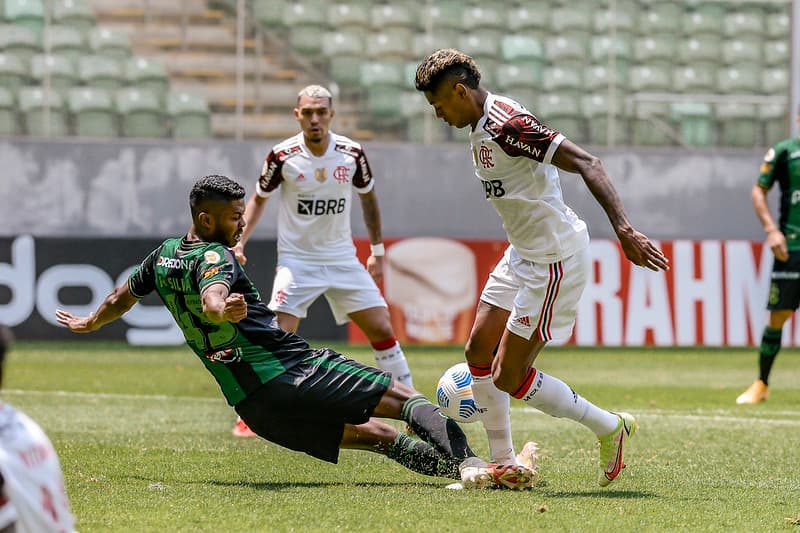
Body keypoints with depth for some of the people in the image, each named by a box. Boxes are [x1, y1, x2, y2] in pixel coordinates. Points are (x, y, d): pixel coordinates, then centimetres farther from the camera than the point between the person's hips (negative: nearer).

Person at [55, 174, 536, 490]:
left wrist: (89, 323, 54)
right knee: (407, 399, -9)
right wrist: (224, 307, -56)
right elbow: (211, 298, -33)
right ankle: (468, 461, -25)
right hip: (295, 371, -8)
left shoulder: (163, 256, 17)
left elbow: (125, 295, 35)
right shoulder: (214, 256, -10)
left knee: (378, 436, 10)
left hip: (253, 404, 8)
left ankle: (453, 467, 0)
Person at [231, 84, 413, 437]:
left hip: (343, 259, 3)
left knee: (383, 331, -2)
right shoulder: (283, 156, -11)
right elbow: (259, 198, 6)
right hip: (297, 260, -2)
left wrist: (377, 250, 15)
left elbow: (368, 197, 13)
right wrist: (238, 242, -6)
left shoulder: (351, 153, -6)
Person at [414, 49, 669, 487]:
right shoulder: (481, 126, 9)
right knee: (479, 351, 11)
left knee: (509, 378, -6)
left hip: (554, 261, -10)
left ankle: (610, 428, 10)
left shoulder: (506, 125, -23)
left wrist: (624, 229, -37)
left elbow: (586, 164, -29)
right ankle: (503, 465, 20)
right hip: (523, 254, 10)